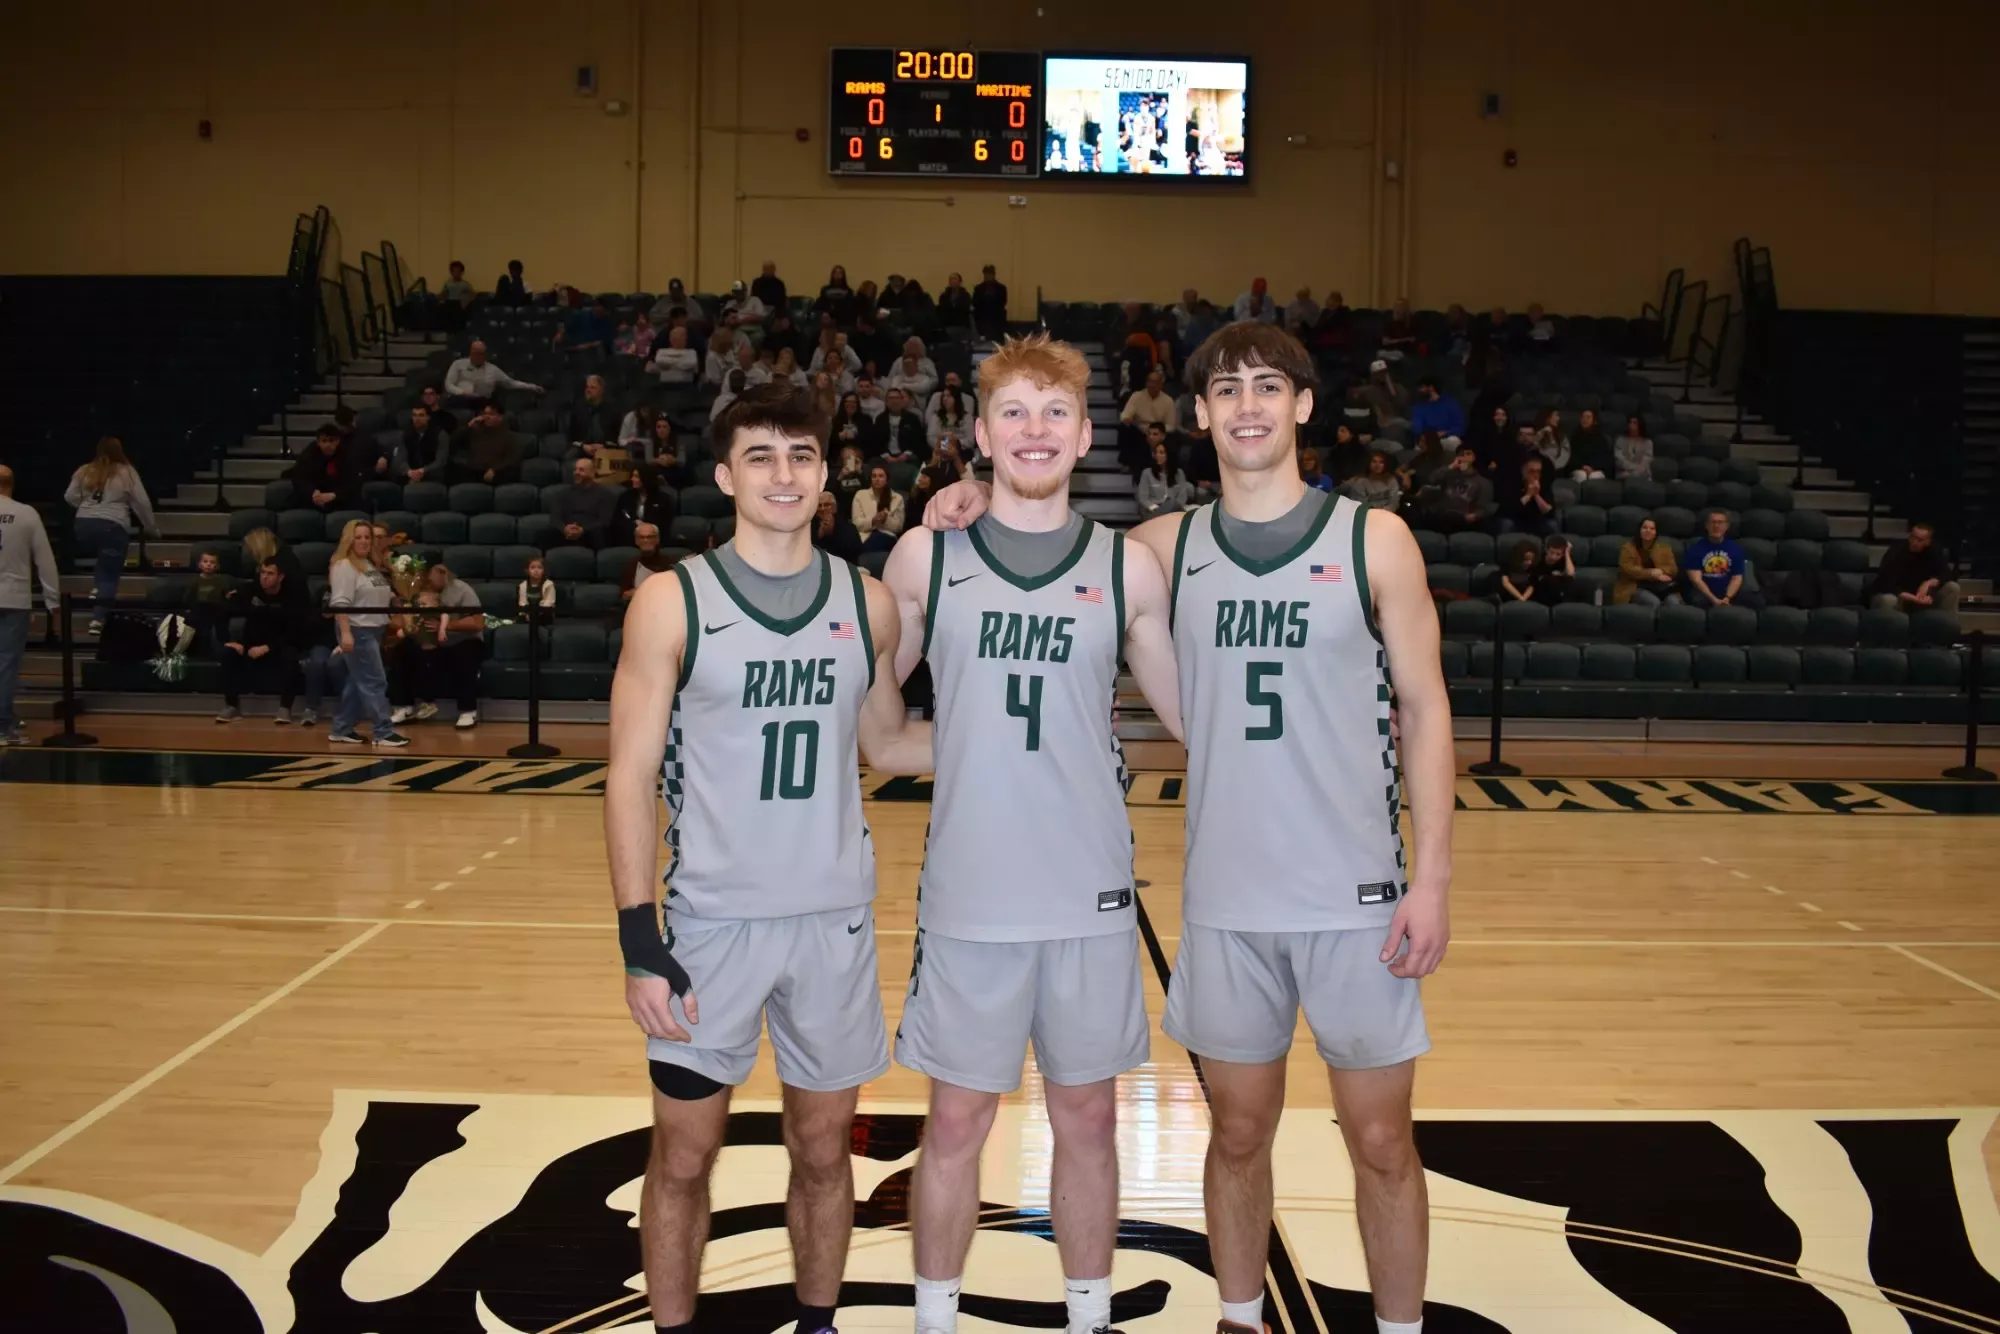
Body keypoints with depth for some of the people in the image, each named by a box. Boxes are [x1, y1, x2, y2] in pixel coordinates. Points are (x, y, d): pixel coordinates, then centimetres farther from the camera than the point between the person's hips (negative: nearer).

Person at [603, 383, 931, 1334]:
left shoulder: (868, 603, 1)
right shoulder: (671, 603, -7)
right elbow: (631, 778, -7)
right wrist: (639, 940, -12)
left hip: (834, 917, 2)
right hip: (711, 920, -2)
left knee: (822, 1148, 14)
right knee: (683, 1155, 9)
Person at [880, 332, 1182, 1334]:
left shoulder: (1128, 566, 3)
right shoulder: (926, 556, 1)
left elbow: (1190, 711, 6)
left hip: (1091, 893, 1)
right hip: (968, 893, -1)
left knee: (1086, 1115, 12)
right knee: (957, 1119, 9)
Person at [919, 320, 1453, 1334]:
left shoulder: (1373, 539, -2)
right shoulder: (1168, 546, 4)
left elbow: (1425, 708, -1)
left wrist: (1431, 878, -8)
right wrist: (985, 516, -4)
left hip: (1357, 896, -2)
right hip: (1223, 899, 2)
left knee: (1380, 1139, 7)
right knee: (1238, 1133, 13)